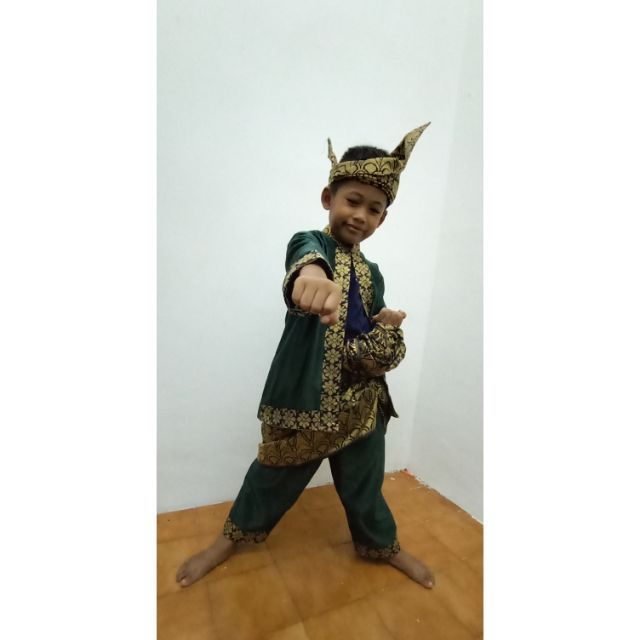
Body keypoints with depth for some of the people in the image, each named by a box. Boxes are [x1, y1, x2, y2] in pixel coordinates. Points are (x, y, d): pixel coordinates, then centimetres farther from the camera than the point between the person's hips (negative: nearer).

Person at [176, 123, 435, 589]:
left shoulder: (372, 274, 7)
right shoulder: (309, 243, -9)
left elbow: (385, 348, 9)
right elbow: (307, 257, -37)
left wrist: (387, 330, -14)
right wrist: (313, 274, -60)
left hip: (360, 400, 4)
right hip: (304, 397, -3)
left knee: (365, 484, 21)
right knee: (275, 475, 17)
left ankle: (384, 545, 49)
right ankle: (236, 535, 46)